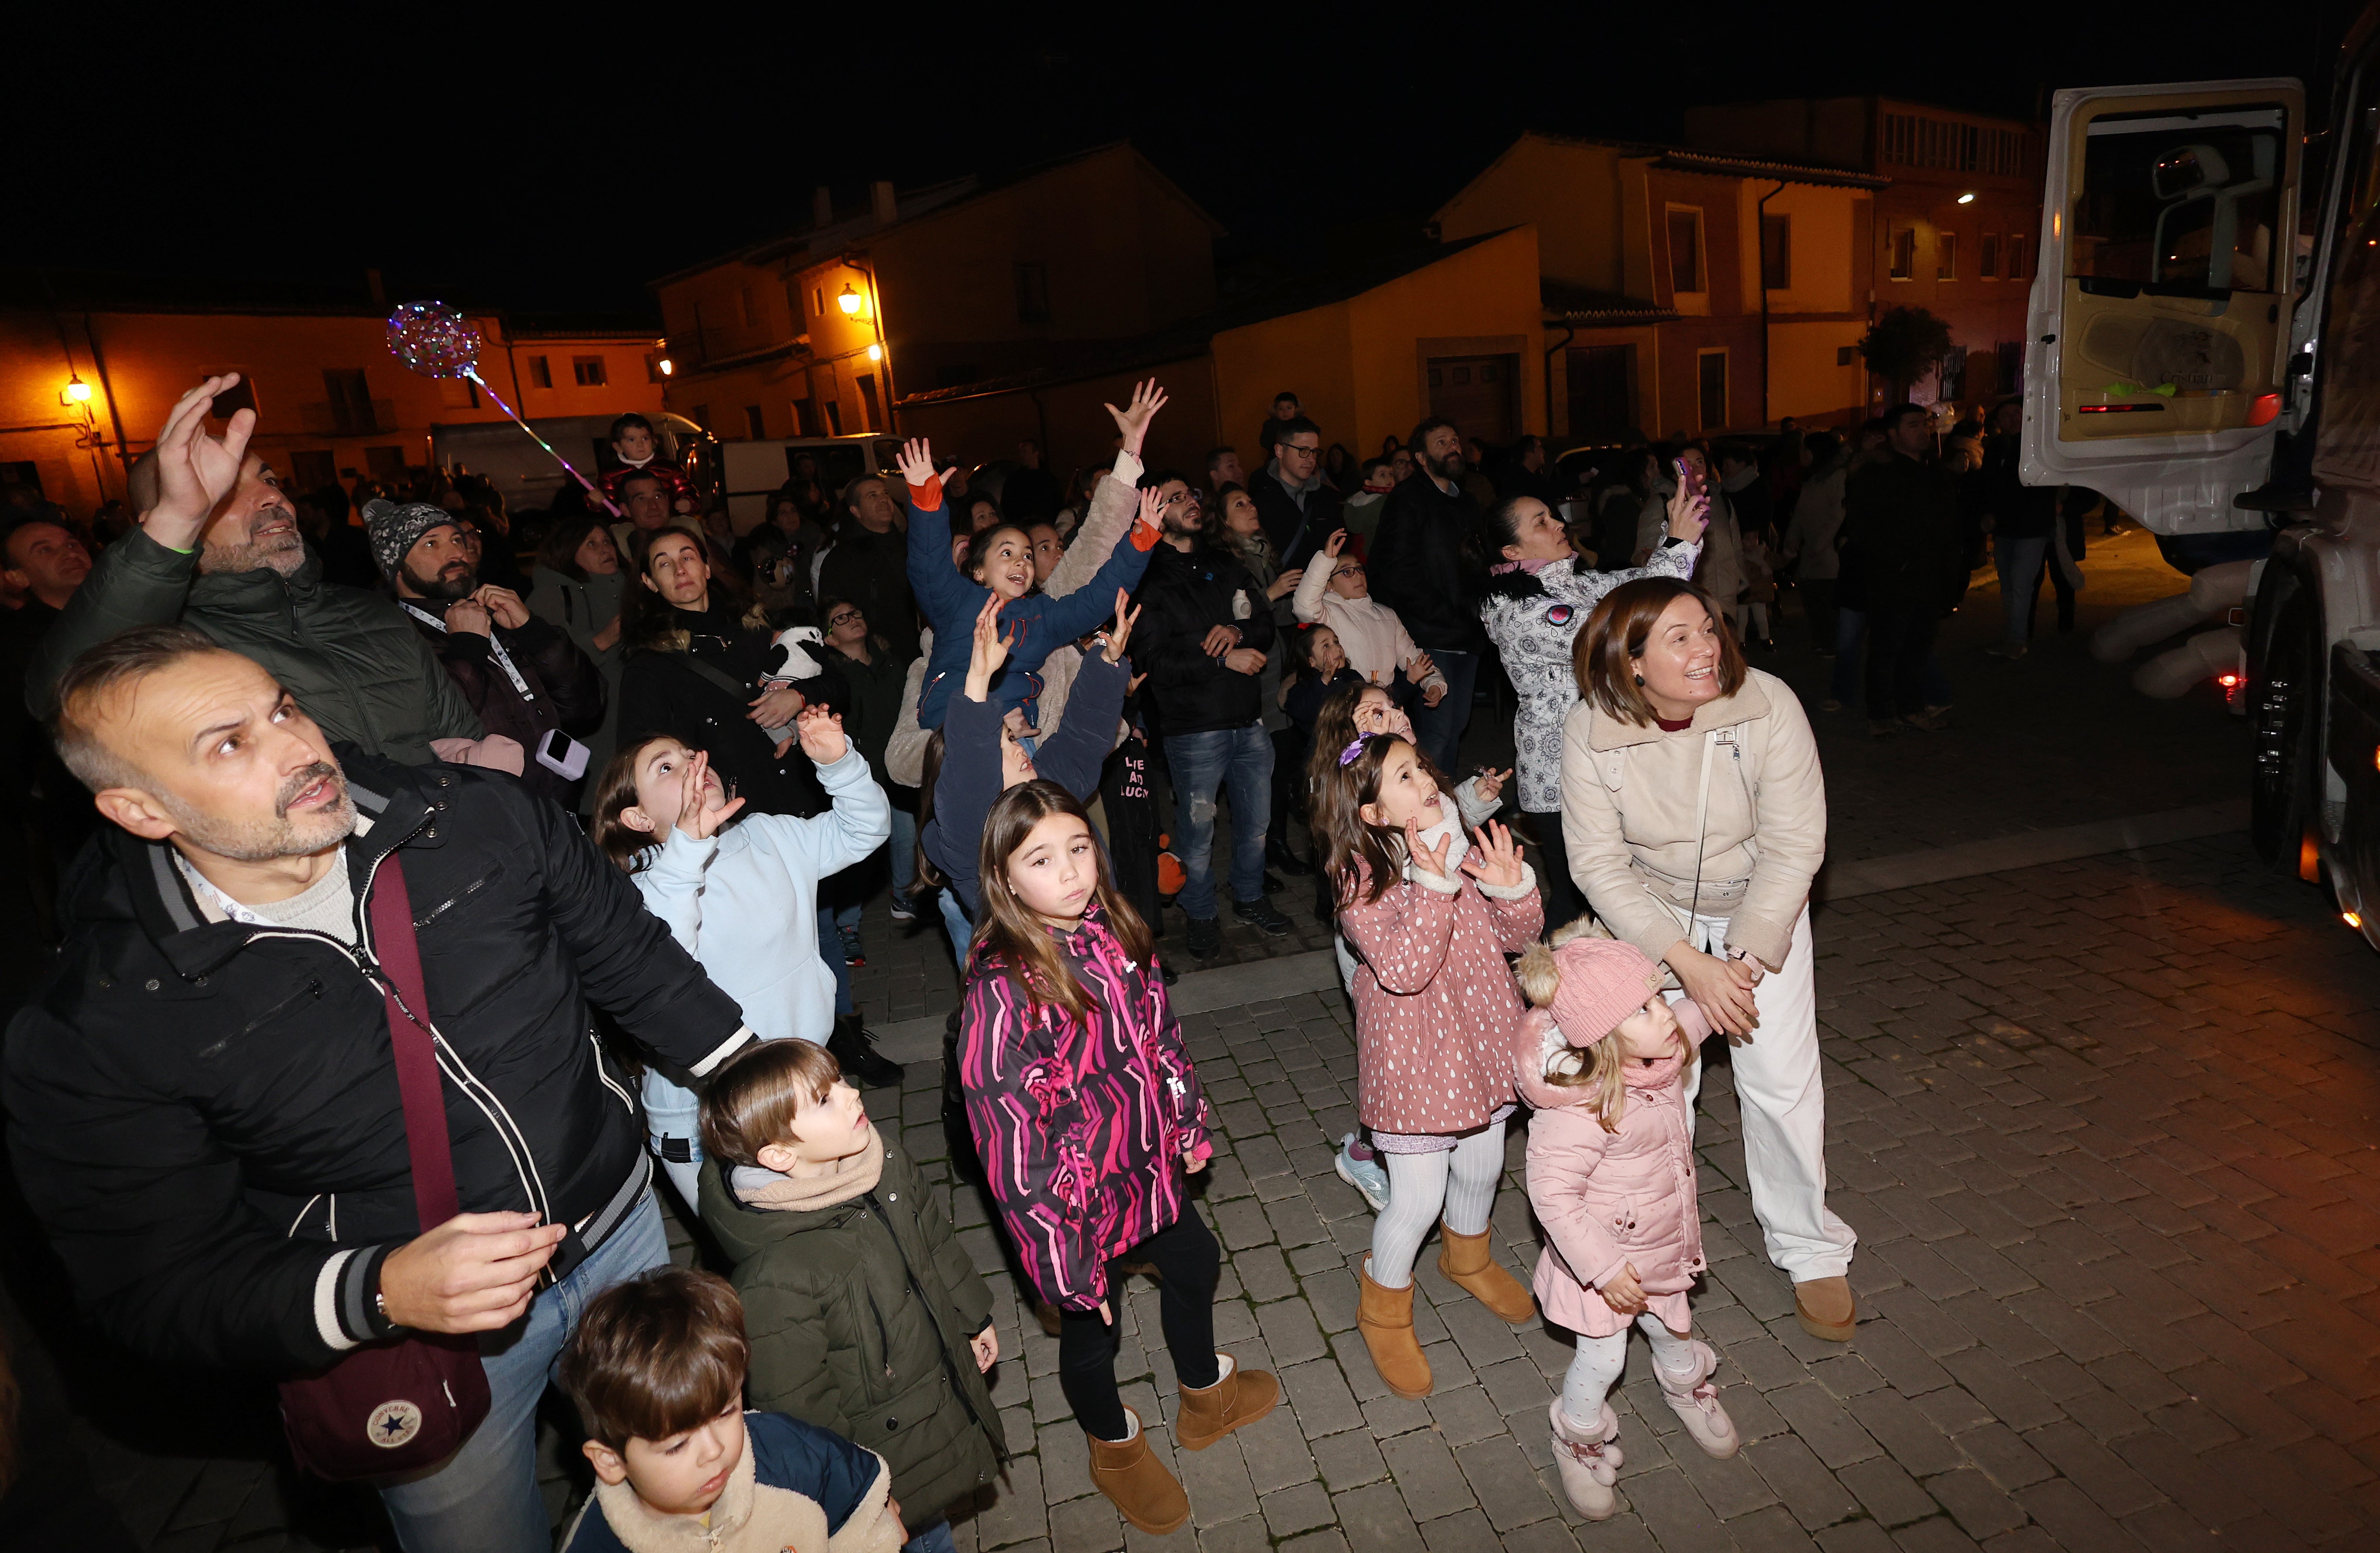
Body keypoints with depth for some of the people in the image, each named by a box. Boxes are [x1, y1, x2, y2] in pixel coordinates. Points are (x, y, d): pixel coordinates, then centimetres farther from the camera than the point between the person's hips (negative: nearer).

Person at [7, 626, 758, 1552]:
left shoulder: (482, 820, -14)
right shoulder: (92, 1034, -19)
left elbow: (637, 962, -3)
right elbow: (158, 1290, -14)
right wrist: (381, 1294, -31)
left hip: (622, 1229, 3)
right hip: (421, 1353, -3)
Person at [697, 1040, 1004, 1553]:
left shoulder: (883, 1156, -17)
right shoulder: (776, 1278, -37)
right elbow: (795, 1403, -24)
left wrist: (973, 1317, 12)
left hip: (946, 1384, 6)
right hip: (885, 1447, -6)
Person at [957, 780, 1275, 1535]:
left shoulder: (1115, 934, -10)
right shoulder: (1002, 991, -31)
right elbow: (1011, 1143, -27)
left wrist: (1190, 1125, 13)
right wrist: (1064, 1263, -21)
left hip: (1149, 1167, 7)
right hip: (1081, 1196, -6)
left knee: (1196, 1265, 28)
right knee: (1090, 1328, 19)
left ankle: (1206, 1395, 60)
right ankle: (1116, 1450, 53)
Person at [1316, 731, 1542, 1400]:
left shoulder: (1461, 849, -2)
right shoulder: (1363, 881, -20)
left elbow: (1518, 937, 3)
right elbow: (1402, 970, -30)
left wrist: (1511, 889, -17)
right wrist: (1432, 886, -37)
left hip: (1480, 1041, 6)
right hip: (1414, 1058, -6)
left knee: (1482, 1167, 25)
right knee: (1419, 1197, 4)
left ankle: (1467, 1259, 56)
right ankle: (1383, 1309, 32)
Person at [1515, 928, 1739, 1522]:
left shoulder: (1658, 1058, -16)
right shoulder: (1578, 1111, -40)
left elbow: (1690, 1024, 10)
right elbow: (1552, 1195, -32)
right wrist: (1604, 1268, -27)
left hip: (1665, 1244, 7)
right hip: (1608, 1256, -7)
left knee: (1671, 1326, 32)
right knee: (1602, 1359, 14)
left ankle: (1685, 1385, 64)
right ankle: (1579, 1440, 43)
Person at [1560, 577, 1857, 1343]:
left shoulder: (1769, 706, -26)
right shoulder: (1590, 732, -24)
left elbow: (1795, 846, -20)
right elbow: (1599, 864, -20)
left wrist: (1747, 958, -22)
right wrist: (1690, 964, -25)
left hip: (1762, 908, 0)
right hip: (1652, 914, 0)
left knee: (1782, 1080, 0)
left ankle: (1809, 1249, 26)